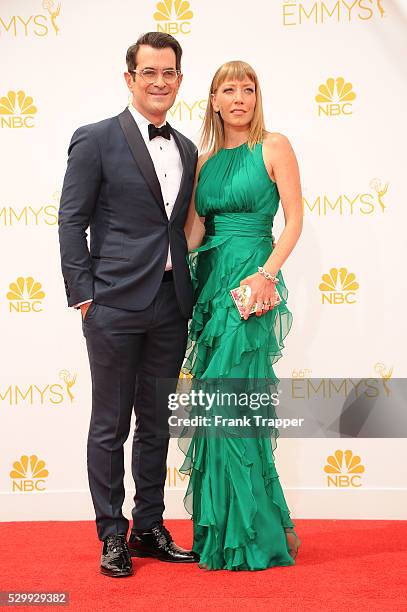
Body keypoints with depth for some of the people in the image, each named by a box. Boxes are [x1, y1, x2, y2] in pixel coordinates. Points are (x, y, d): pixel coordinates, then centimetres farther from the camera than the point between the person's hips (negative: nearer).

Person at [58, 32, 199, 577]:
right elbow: (71, 223, -5)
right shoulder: (96, 141, -4)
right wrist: (84, 296, -10)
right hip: (115, 306, -5)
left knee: (156, 425, 13)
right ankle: (112, 535, 14)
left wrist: (190, 293, 8)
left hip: (171, 307, 6)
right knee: (110, 426, 3)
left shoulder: (187, 150, 14)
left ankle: (149, 528, 24)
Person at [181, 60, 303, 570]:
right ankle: (221, 532, 15)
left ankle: (259, 533, 3)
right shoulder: (205, 160, 15)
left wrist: (266, 274, -17)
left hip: (250, 281, -6)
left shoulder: (273, 147, 0)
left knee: (232, 404, -9)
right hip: (210, 279, 6)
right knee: (216, 407, 5)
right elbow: (192, 230, 11)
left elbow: (294, 218, -5)